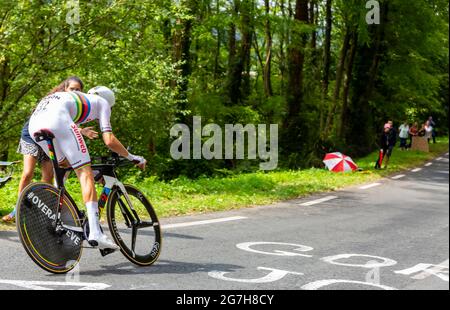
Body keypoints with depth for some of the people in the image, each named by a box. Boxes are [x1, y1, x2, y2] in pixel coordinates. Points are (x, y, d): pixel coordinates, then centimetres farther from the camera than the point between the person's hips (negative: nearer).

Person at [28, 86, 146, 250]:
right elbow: (109, 140, 10)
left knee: (63, 164, 30)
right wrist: (132, 157, 25)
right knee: (85, 173, -6)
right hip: (56, 119, -7)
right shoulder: (102, 102, 25)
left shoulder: (76, 99, 43)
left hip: (34, 124, 7)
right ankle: (95, 233, -18)